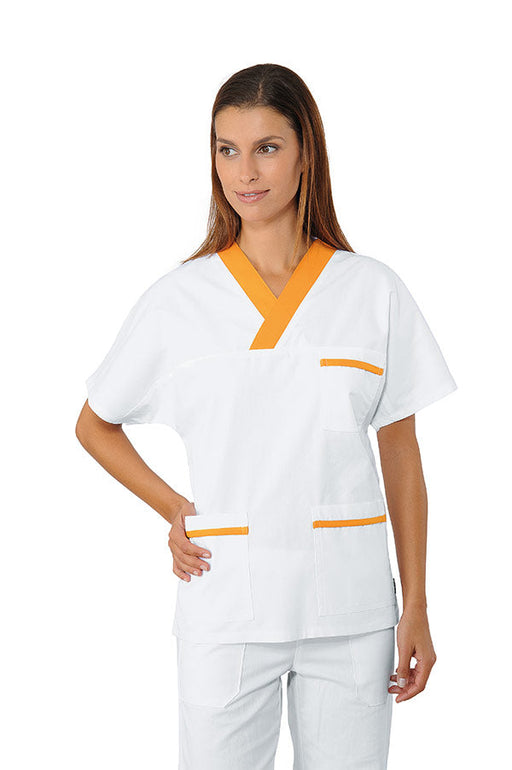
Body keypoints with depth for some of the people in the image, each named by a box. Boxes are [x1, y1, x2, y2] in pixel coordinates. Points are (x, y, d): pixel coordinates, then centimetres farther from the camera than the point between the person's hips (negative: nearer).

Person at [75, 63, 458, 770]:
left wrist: (416, 607, 4)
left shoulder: (374, 291, 2)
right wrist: (170, 510, 1)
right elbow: (95, 425, 14)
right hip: (225, 600, 0)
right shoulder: (179, 299, 1)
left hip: (351, 605, 1)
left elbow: (401, 454, 6)